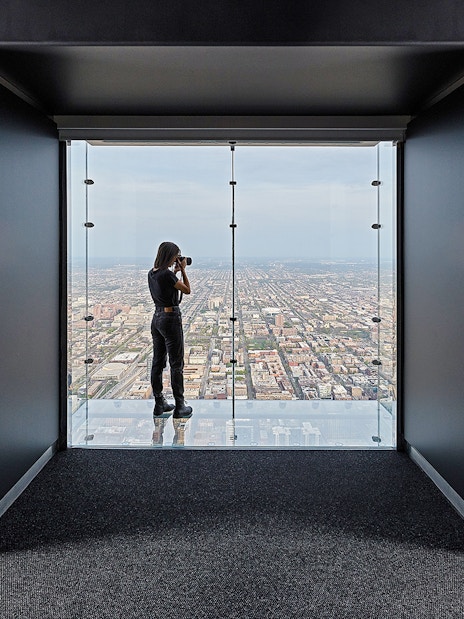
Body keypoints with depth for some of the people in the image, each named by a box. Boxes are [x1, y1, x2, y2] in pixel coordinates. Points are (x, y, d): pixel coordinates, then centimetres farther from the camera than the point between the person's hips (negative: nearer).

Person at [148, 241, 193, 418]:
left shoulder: (151, 273, 6)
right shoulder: (167, 274, -18)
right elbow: (187, 290, -7)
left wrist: (175, 272, 16)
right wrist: (182, 270, 1)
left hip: (157, 318, 9)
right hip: (171, 318, -9)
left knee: (158, 362, 13)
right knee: (176, 364, 1)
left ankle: (159, 404, 21)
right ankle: (179, 407, 8)